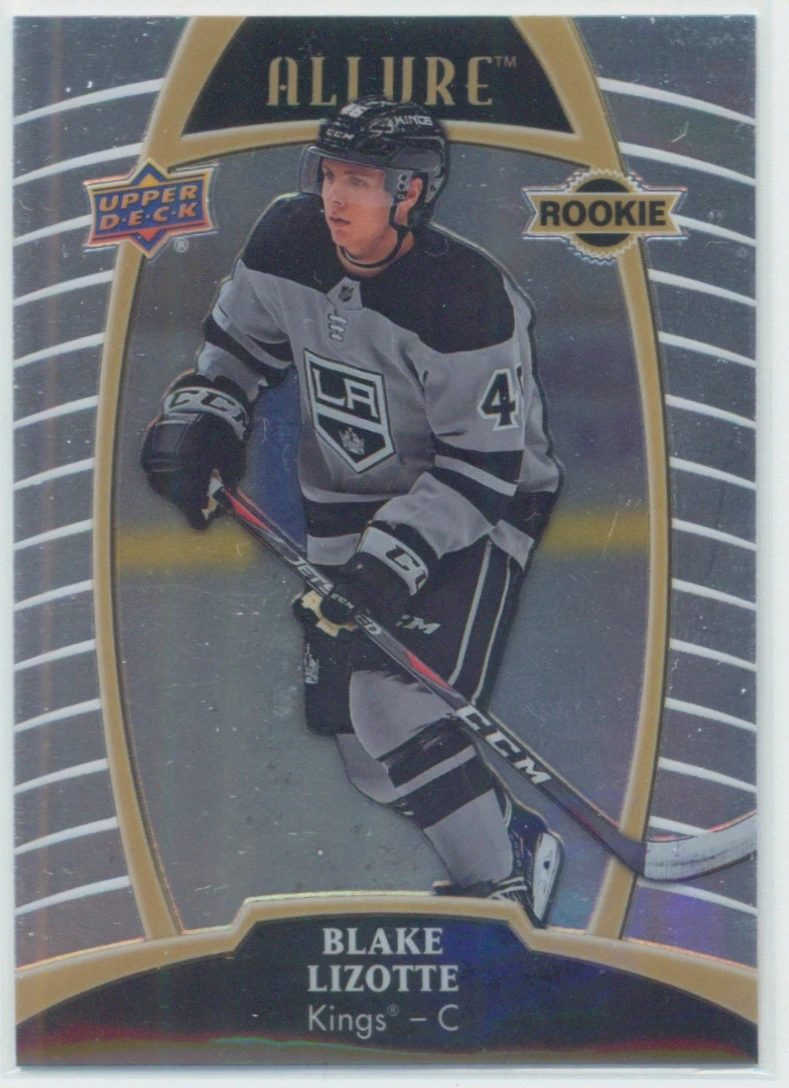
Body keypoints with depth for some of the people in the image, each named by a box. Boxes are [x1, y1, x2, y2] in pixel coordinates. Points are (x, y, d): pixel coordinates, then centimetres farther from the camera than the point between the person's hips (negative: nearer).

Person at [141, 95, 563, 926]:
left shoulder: (465, 298, -27)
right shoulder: (287, 243, -9)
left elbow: (485, 464, -23)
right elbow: (238, 341, 11)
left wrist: (399, 553, -31)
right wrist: (198, 420, -5)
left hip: (475, 508, -7)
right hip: (348, 499, 7)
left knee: (402, 703, -18)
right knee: (340, 712, 4)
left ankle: (501, 885, 3)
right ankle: (507, 835, 20)